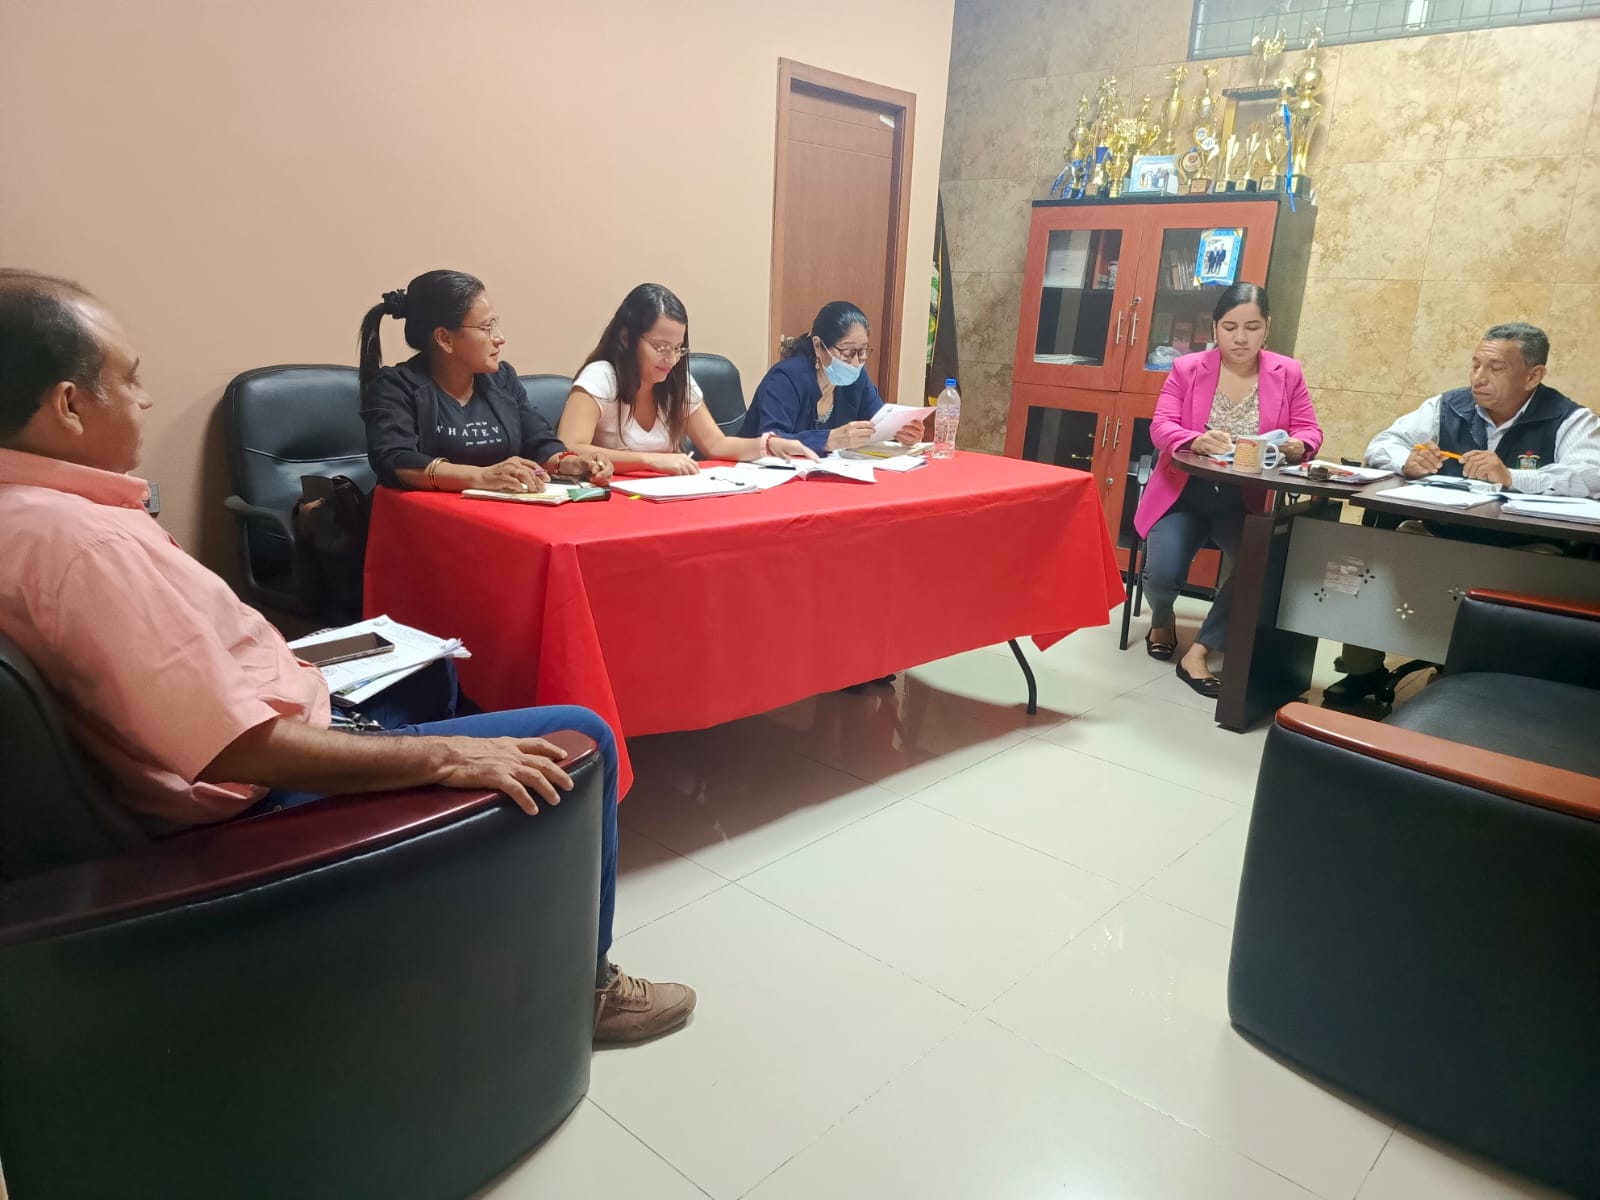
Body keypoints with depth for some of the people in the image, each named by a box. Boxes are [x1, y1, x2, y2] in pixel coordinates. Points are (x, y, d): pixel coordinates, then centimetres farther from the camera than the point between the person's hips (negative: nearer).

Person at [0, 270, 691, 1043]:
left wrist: (287, 667, 14)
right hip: (266, 796, -11)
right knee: (577, 743, -10)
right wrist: (443, 757, -28)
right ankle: (579, 989, 13)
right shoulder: (79, 541, -30)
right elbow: (243, 750, -33)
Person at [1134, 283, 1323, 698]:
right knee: (1162, 571, -23)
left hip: (1247, 501, 1)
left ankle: (1198, 652, -11)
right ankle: (1162, 621, 18)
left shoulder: (1288, 373, 3)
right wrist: (1196, 441, -33)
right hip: (1184, 494, -1)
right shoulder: (1187, 368, -1)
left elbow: (1310, 432, 3)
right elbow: (1161, 427, -11)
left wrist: (1297, 446, -23)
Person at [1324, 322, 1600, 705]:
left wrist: (1511, 477, -36)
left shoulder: (1569, 420, -5)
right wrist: (1407, 461, -19)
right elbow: (1381, 444, 6)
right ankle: (1363, 672, -3)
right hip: (1438, 537, 3)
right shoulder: (1448, 406, 6)